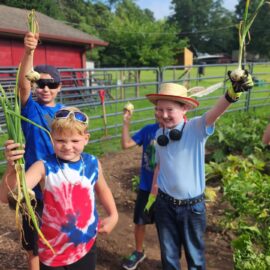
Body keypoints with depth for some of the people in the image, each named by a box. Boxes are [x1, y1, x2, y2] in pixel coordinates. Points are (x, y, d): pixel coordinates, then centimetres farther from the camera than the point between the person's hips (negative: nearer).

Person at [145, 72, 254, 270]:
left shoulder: (197, 128, -16)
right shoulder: (159, 134, -4)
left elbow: (215, 112, -37)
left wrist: (233, 93, -56)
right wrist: (154, 189, 16)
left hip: (193, 206, -3)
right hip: (165, 204, 3)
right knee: (169, 254, 22)